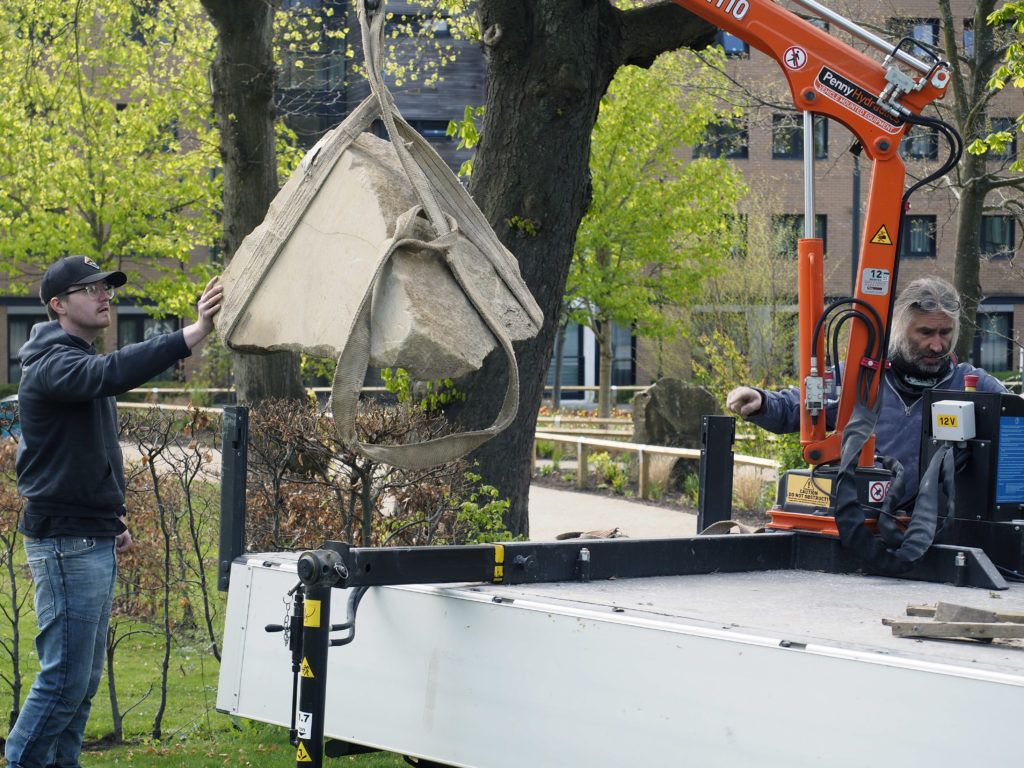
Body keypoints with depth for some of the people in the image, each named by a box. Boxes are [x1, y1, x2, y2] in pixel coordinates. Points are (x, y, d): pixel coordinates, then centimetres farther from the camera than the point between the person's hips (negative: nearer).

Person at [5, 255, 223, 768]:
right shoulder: (52, 364, -13)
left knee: (86, 677, 11)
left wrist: (112, 519, 18)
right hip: (65, 544, -10)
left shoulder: (81, 362, 19)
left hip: (95, 542, 10)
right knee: (65, 676, -9)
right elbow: (110, 374, -35)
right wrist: (190, 336, -43)